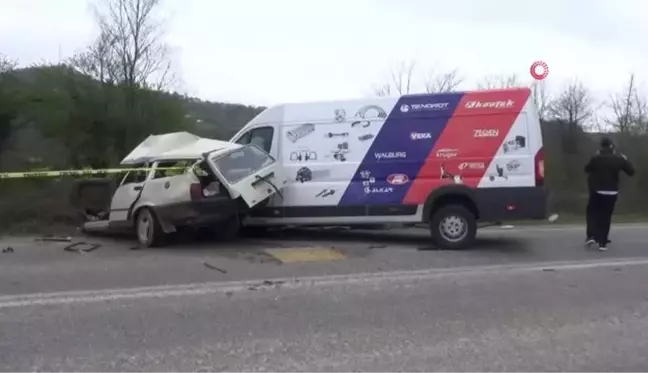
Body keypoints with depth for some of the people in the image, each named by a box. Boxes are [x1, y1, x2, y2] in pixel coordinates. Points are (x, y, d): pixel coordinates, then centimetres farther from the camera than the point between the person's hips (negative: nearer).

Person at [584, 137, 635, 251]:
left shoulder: (596, 158, -9)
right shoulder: (619, 158, -3)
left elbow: (587, 169, 8)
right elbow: (631, 171, 5)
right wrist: (625, 160, 17)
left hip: (597, 192, -1)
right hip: (612, 193, 2)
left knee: (592, 213, 15)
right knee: (606, 217, 9)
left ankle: (591, 236, -2)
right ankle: (603, 243, 7)